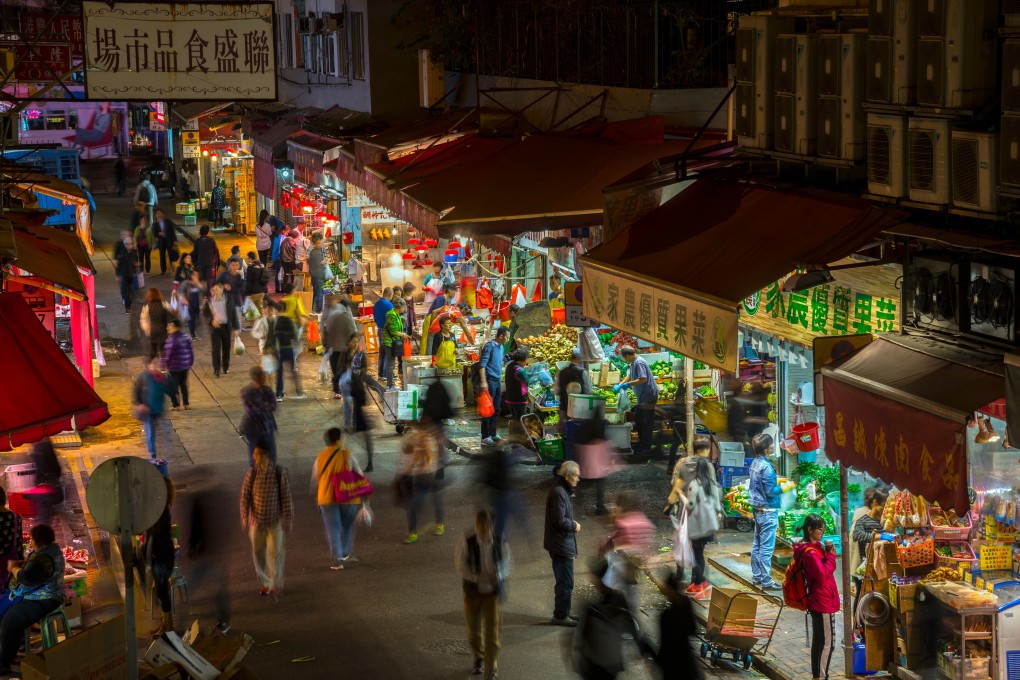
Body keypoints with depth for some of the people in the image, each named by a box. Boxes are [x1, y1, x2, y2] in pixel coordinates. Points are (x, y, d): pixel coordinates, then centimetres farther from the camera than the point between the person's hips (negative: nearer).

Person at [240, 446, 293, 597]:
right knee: (258, 553, 10)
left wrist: (287, 519, -7)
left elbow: (286, 497, -8)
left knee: (275, 553, -2)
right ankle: (265, 583, 26)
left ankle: (276, 584, 14)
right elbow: (245, 496, -2)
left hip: (275, 521, -2)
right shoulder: (251, 473, -7)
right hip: (256, 521, 2)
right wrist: (244, 517, -7)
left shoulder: (280, 473, -12)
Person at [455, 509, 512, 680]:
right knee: (474, 629, 18)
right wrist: (478, 577, -25)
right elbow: (461, 567, -10)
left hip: (494, 592, -1)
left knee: (493, 632, -5)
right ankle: (478, 658, 48)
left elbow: (506, 565, 0)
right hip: (473, 592, 1)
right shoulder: (467, 543, -15)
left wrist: (499, 575, -22)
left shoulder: (500, 542, -12)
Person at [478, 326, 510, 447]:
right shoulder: (489, 346, -12)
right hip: (490, 381, -9)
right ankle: (485, 438, -3)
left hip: (498, 381, 9)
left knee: (496, 410, 13)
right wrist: (483, 381, -24)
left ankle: (493, 434, 22)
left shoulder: (501, 347, 15)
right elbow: (482, 364, -17)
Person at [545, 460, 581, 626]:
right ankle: (560, 616, 3)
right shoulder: (559, 493, -21)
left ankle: (563, 612, 28)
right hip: (562, 545, -11)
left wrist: (572, 525, 6)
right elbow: (559, 521, -25)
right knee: (565, 583, -4)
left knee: (564, 581, 19)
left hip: (561, 545, 11)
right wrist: (574, 525, -10)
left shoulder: (562, 491, 12)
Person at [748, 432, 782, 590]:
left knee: (757, 544, 14)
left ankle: (756, 577, 22)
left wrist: (776, 482, 17)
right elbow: (770, 491, -21)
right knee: (767, 547, -5)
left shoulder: (755, 463, 7)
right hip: (768, 511, -9)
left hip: (757, 509, 9)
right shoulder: (766, 467, -21)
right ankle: (766, 580, -2)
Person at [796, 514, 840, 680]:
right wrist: (831, 556, -18)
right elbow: (822, 575, -23)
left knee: (818, 641, 16)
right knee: (828, 643, -4)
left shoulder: (814, 548, 11)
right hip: (823, 602, -10)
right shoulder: (811, 553, -21)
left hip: (816, 602, 10)